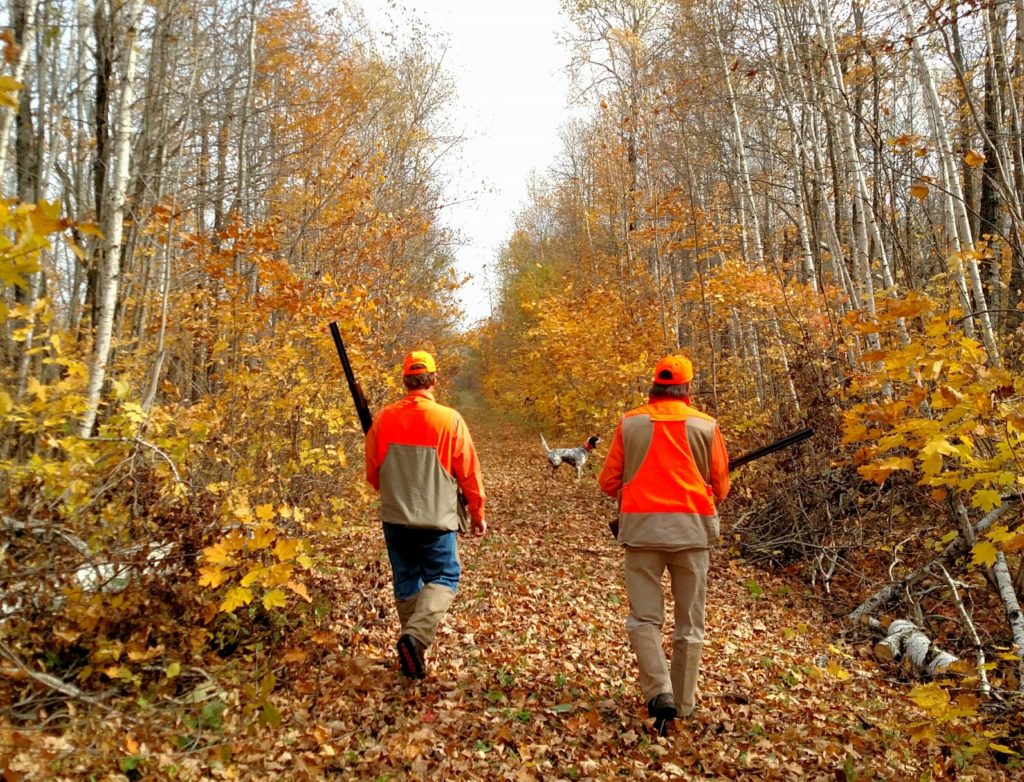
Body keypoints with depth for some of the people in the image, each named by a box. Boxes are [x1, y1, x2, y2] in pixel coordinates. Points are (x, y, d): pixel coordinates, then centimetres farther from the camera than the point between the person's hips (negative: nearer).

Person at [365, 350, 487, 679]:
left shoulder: (383, 418, -3)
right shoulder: (449, 420, -11)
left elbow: (372, 472, 7)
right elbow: (469, 473, -5)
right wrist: (477, 514, 9)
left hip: (395, 518, 4)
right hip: (436, 519, -3)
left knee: (406, 581, 16)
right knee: (443, 578, 9)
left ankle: (413, 650, 24)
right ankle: (416, 634, -12)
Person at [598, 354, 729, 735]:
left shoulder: (630, 423, 2)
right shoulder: (706, 425, 2)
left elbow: (608, 482, 4)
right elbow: (720, 486, 7)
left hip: (641, 528, 0)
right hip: (691, 528, 1)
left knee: (644, 618, 10)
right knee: (690, 623, 14)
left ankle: (660, 693, -6)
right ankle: (683, 703, 22)